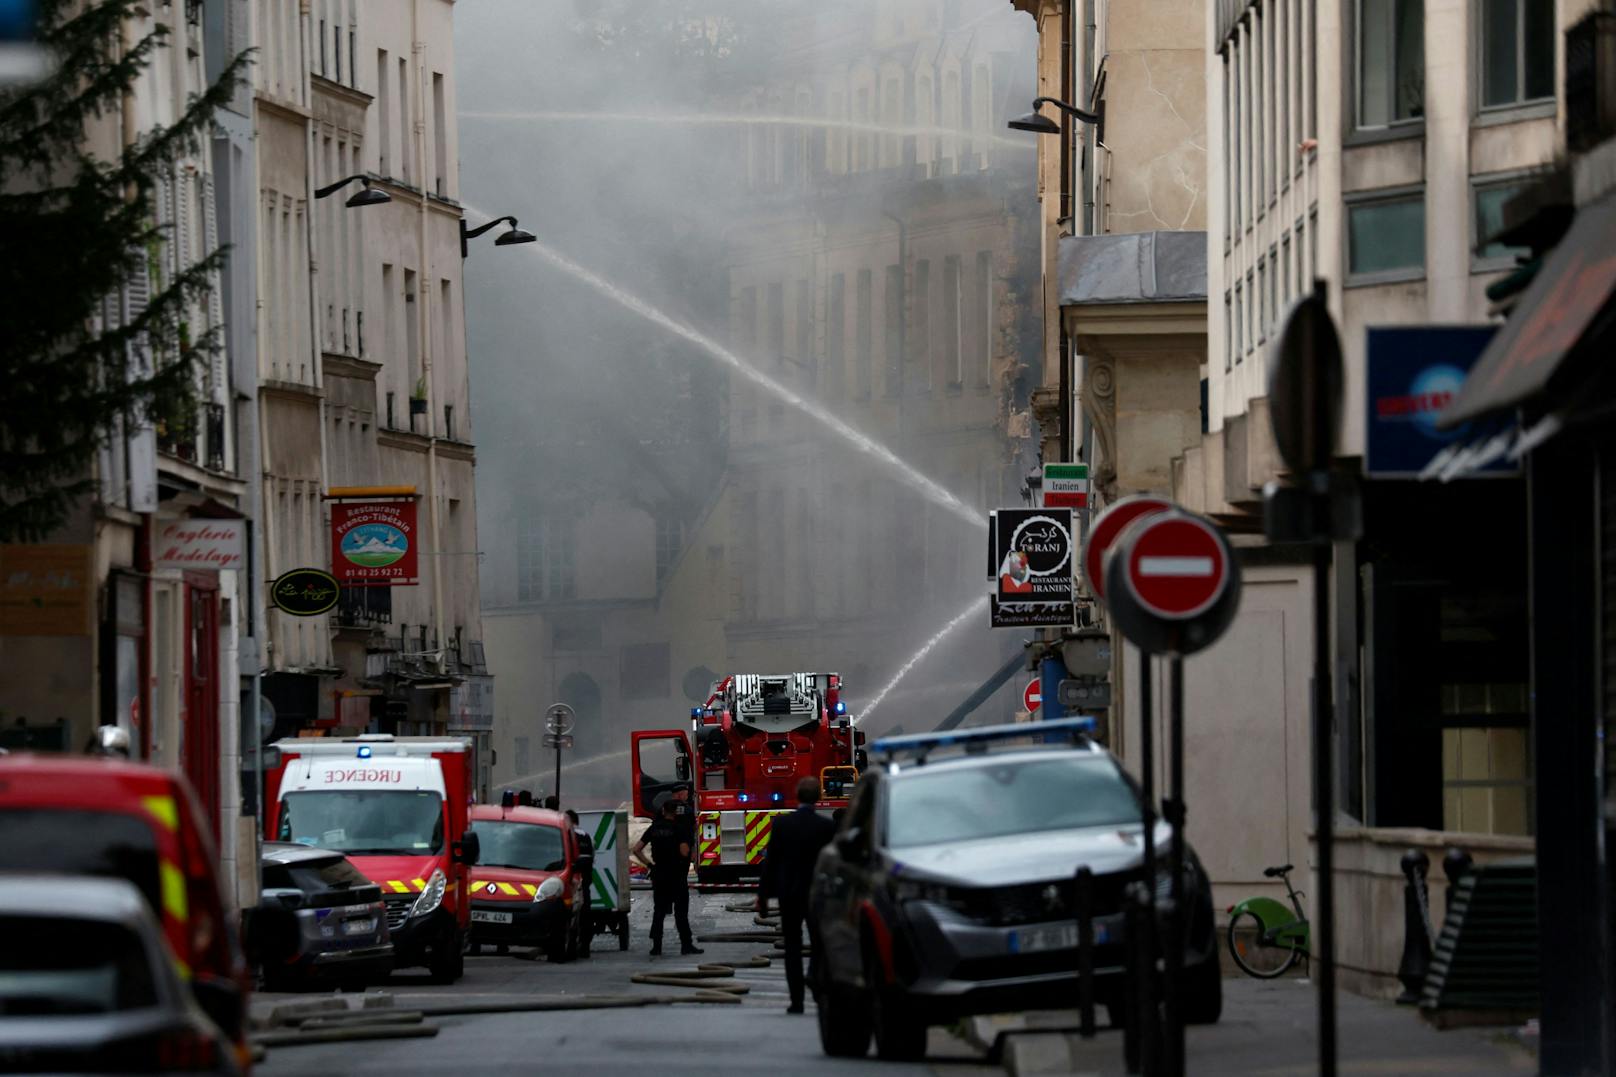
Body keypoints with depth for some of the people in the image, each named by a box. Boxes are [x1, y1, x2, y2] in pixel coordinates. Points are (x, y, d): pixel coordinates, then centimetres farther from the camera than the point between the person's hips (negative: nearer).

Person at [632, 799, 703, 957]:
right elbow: (684, 852, -18)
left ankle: (656, 947, 4)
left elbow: (637, 850, 4)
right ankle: (686, 945, 1)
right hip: (676, 876, -4)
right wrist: (687, 844, 3)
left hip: (658, 875, 4)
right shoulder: (678, 829, -9)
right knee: (681, 911, 1)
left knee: (659, 911, 8)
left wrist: (649, 864, 7)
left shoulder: (653, 829, 6)